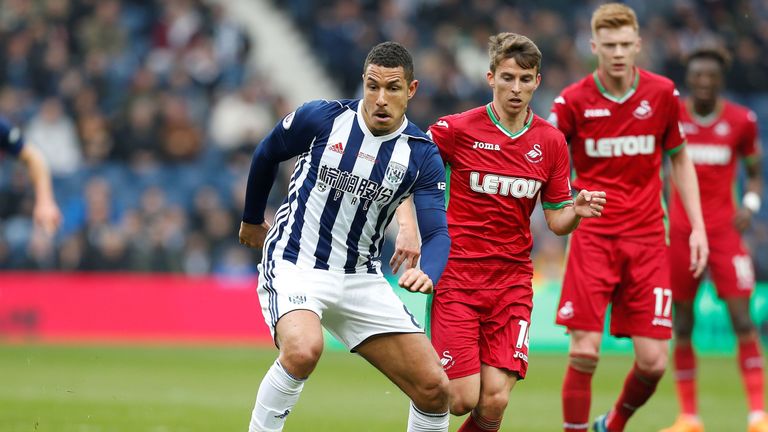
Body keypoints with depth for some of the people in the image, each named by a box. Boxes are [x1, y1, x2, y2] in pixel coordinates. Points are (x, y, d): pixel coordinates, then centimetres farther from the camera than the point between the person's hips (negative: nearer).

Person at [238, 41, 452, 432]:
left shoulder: (422, 155, -5)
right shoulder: (321, 118, -9)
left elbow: (438, 232, -10)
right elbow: (266, 155, 10)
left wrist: (427, 273, -32)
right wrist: (252, 219, 22)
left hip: (361, 279, 3)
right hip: (293, 265, -3)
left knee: (434, 389, -3)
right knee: (303, 351, -35)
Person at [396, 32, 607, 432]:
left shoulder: (551, 142, 5)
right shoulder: (458, 129, -5)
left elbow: (556, 222, 9)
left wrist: (578, 211, -12)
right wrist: (407, 226, -14)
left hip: (512, 281, 3)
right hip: (457, 277, -2)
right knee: (462, 399, -9)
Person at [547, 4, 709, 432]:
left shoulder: (662, 94, 1)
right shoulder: (574, 101, -4)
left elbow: (680, 160, 14)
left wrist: (697, 226, 7)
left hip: (647, 237, 2)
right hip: (593, 236, -2)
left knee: (653, 361, -3)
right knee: (584, 352, -11)